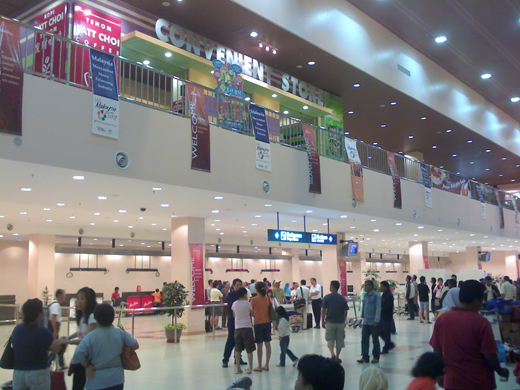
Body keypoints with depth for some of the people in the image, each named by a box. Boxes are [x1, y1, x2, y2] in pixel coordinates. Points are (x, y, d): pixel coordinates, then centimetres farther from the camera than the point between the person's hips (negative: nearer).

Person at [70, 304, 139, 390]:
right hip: (116, 379, 3)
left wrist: (87, 365, -7)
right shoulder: (120, 333, -2)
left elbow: (78, 354, -22)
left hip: (96, 381, -3)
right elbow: (135, 345, -2)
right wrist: (124, 351, 14)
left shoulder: (90, 337, -12)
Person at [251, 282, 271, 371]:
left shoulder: (254, 299, -10)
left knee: (259, 345, 1)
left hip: (258, 323, -4)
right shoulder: (267, 299, 2)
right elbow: (270, 311, 7)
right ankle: (266, 365, 14)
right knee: (267, 344, 8)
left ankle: (259, 366, 6)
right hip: (267, 323, 4)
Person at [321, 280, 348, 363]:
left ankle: (332, 354, -12)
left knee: (330, 339, 10)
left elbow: (323, 311, -6)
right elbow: (345, 312, 2)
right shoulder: (342, 298, 0)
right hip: (340, 323, 2)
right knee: (339, 340, 14)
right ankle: (337, 358, 19)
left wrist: (323, 321, 4)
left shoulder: (327, 297, -7)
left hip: (330, 322, -2)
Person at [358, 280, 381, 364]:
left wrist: (376, 320, -23)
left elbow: (378, 309, -17)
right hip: (365, 322, 7)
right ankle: (365, 357, 13)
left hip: (373, 322, -7)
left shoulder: (376, 296, -12)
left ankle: (376, 357, 17)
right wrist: (363, 315, 16)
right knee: (364, 340, 6)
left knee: (375, 340, 7)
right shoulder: (366, 296, 10)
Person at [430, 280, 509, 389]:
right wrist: (500, 371, 4)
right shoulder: (481, 323, -16)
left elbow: (437, 352, 2)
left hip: (451, 381, 3)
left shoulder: (441, 319, -5)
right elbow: (490, 356, -15)